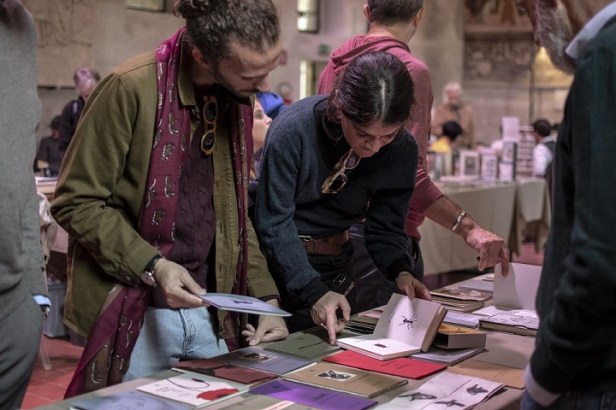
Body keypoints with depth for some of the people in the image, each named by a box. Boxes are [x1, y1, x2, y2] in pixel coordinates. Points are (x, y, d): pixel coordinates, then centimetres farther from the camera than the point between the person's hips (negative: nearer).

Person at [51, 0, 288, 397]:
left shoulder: (238, 99, 4)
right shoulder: (131, 88, -17)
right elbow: (77, 202, -12)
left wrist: (266, 296, 4)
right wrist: (152, 266, -21)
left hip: (212, 312, 6)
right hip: (135, 313, -6)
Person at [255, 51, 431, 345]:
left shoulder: (402, 150, -13)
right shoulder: (293, 129, -27)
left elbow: (385, 226, -3)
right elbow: (274, 222, -23)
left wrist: (401, 272, -24)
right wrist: (314, 291, -31)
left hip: (334, 264, 4)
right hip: (277, 261, -3)